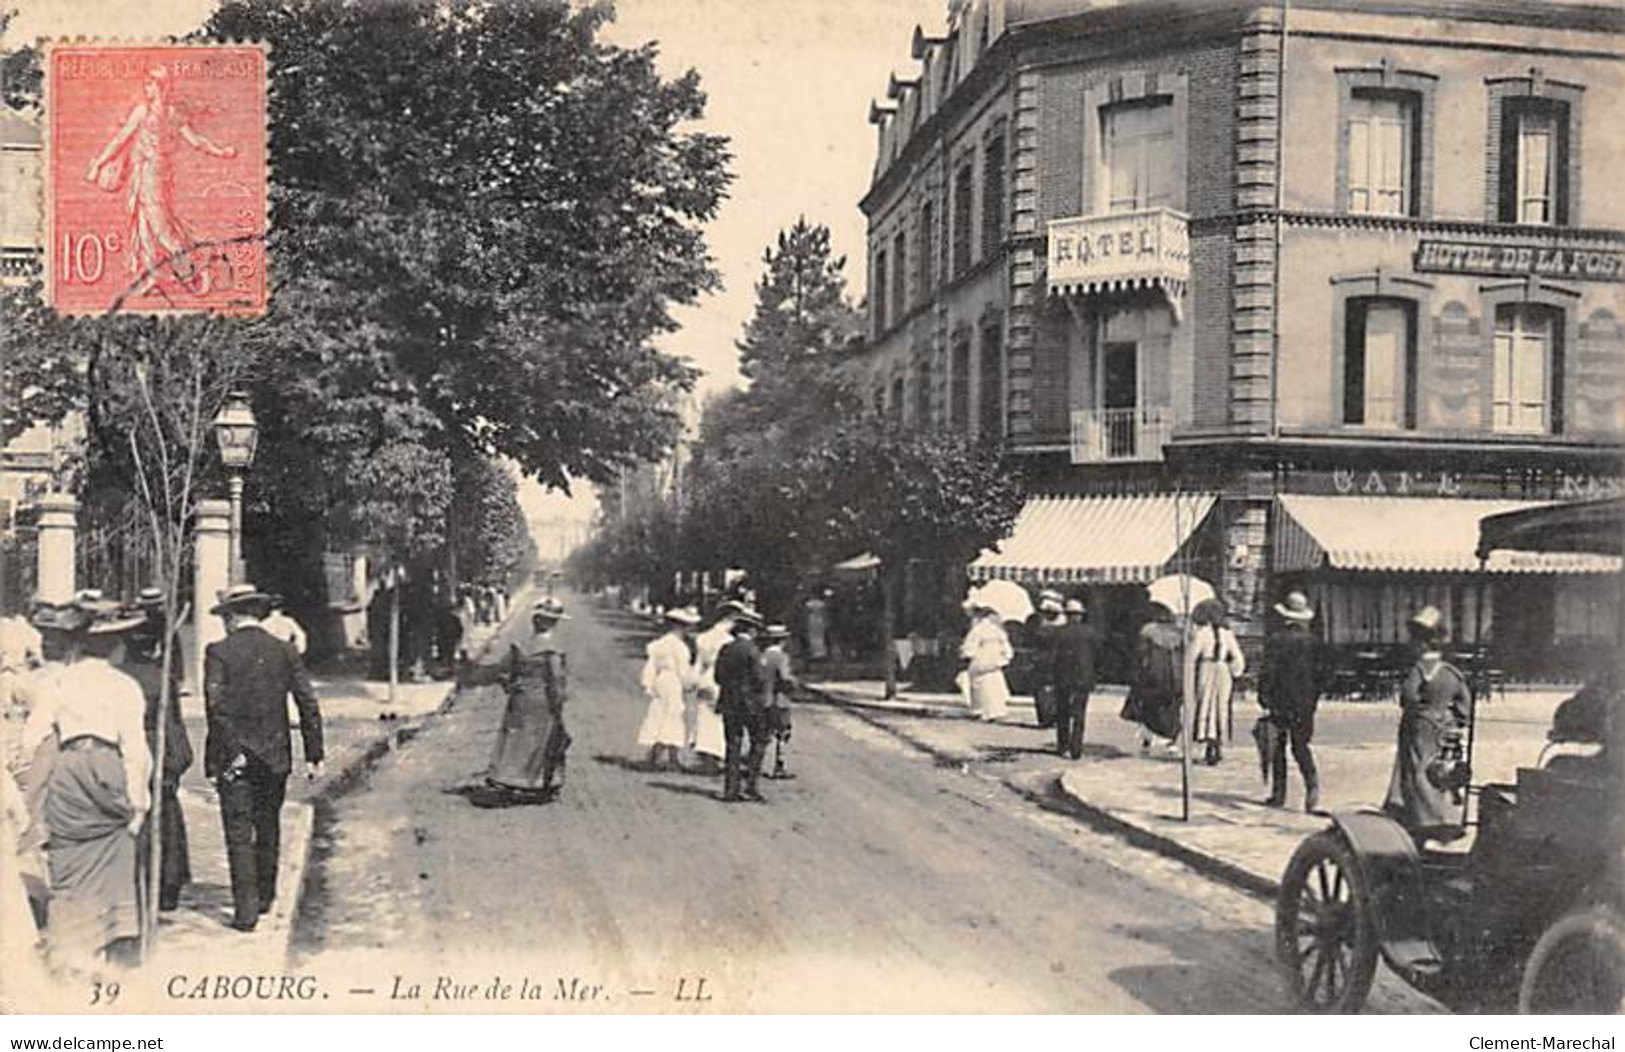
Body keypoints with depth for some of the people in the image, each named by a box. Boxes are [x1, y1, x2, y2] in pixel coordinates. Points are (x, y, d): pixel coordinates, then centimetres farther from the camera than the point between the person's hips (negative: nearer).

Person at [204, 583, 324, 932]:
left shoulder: (218, 652, -7)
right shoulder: (285, 651, 2)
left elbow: (215, 706, -16)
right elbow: (308, 704, 0)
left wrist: (232, 750, -12)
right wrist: (314, 754, 3)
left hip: (233, 758, -3)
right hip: (275, 757, 3)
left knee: (239, 835, 2)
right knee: (268, 829, 18)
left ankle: (246, 910, 1)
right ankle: (264, 897, 30)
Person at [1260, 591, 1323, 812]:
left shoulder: (1274, 639, -8)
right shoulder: (1312, 641, 3)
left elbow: (1268, 673, -9)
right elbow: (1318, 675, 7)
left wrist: (1265, 702, -4)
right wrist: (1312, 703, 16)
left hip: (1279, 703, -3)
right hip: (1304, 705, 3)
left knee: (1277, 748, 7)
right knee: (1300, 746, 10)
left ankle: (1278, 794, 10)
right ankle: (1312, 781, -13)